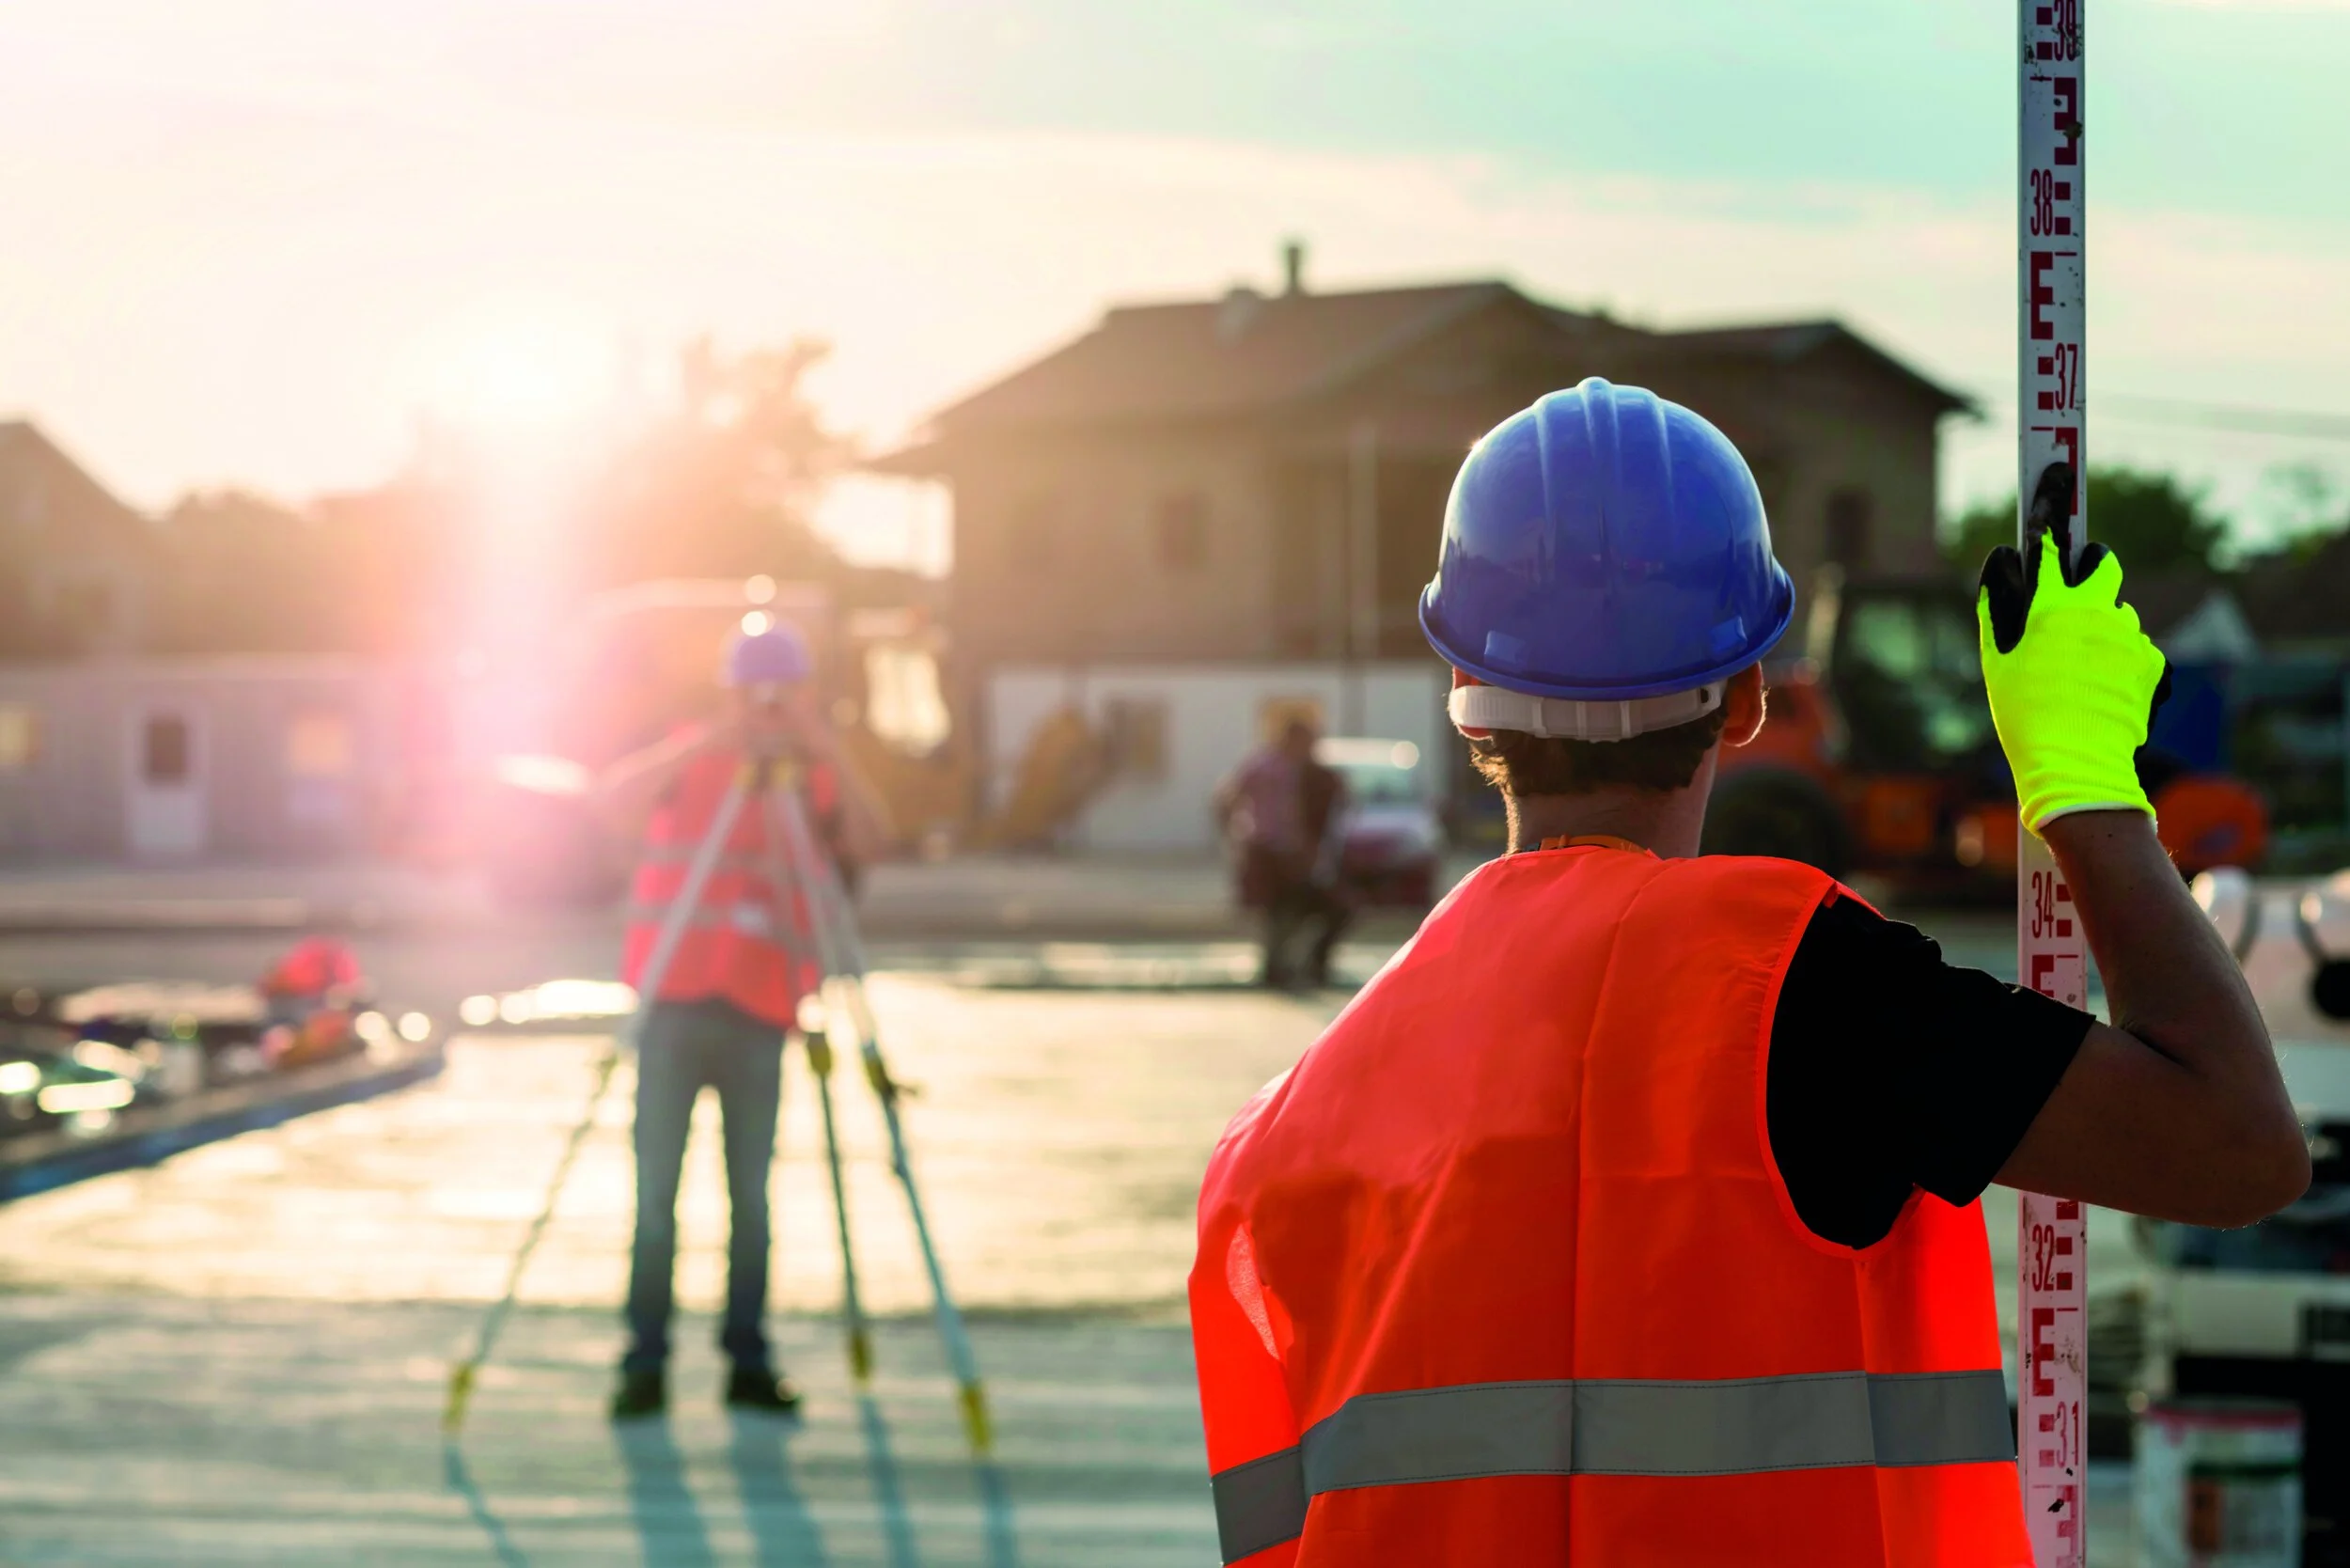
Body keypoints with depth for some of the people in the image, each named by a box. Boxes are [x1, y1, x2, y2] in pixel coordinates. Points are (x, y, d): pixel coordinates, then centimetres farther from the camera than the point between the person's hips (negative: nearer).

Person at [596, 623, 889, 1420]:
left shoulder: (814, 779, 9)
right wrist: (708, 747, -22)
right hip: (675, 998, -1)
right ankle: (644, 1362, 0)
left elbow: (867, 842, -10)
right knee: (656, 1186, -3)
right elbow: (613, 796, -11)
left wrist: (825, 753, -21)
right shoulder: (695, 757, 7)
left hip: (759, 1008, 1)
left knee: (751, 1193, 2)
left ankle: (749, 1360, 8)